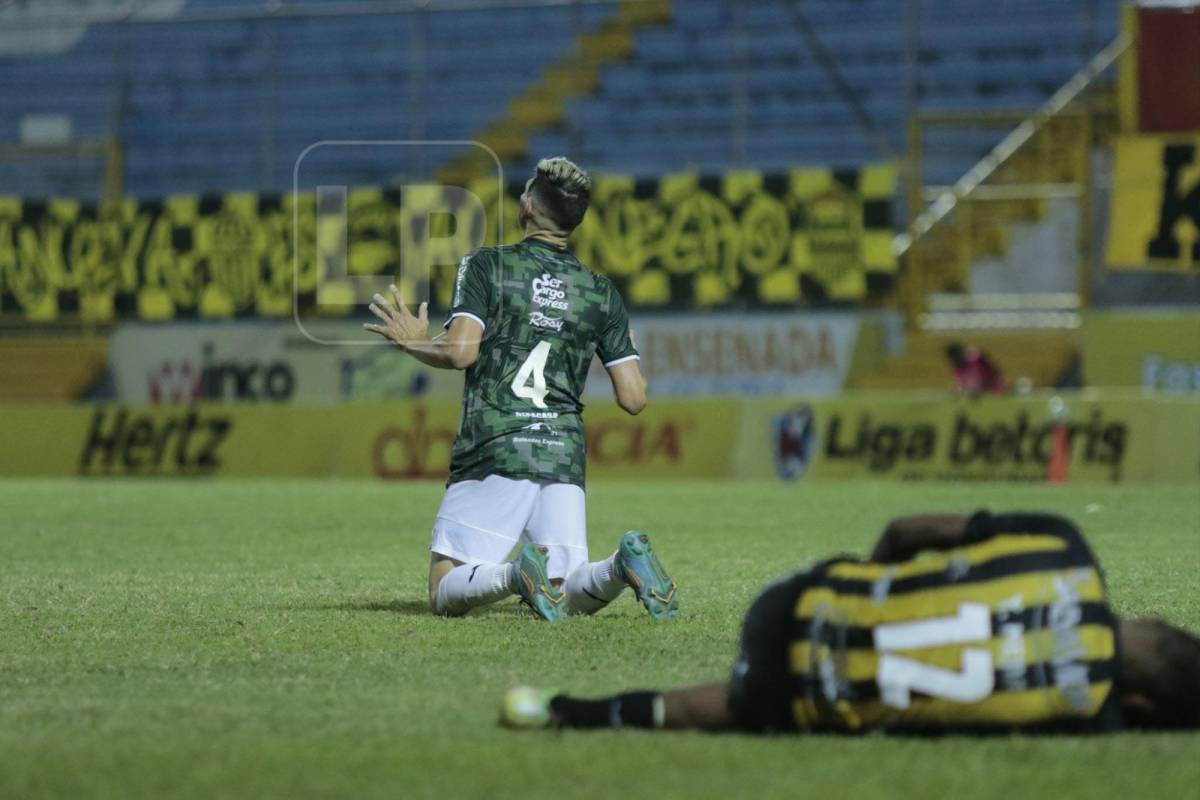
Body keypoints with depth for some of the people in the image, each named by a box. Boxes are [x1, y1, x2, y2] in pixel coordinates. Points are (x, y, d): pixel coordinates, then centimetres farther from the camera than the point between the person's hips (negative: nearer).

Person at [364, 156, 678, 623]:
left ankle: (514, 574, -30)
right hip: (564, 457, 3)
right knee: (571, 598, 5)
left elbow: (461, 351, -13)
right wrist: (628, 353, 31)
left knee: (445, 596, 1)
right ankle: (623, 564, -26)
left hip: (491, 452, -3)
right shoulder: (602, 292, 11)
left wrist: (412, 343, 8)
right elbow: (633, 399, 9)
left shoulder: (486, 265, 1)